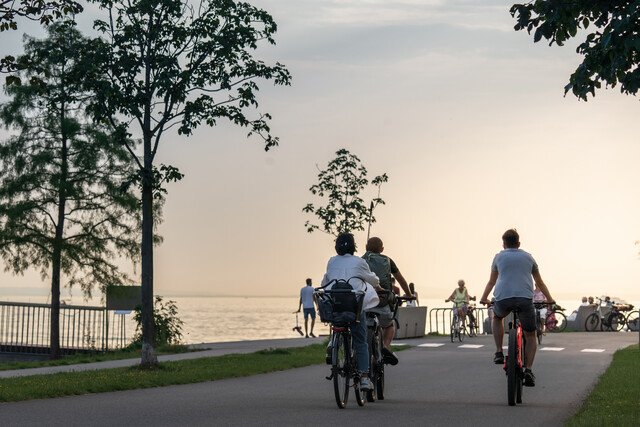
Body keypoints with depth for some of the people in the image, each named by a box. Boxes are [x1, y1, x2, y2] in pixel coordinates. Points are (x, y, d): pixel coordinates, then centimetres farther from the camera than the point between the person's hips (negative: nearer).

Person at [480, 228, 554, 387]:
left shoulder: (499, 257, 19)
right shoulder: (528, 257, 21)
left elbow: (491, 281, 28)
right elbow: (539, 282, 29)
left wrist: (484, 298, 40)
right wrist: (549, 299, 40)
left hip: (503, 299, 0)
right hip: (525, 299, 0)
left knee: (497, 317, 34)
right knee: (531, 337, 15)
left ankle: (499, 353, 19)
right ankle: (528, 370, -5)